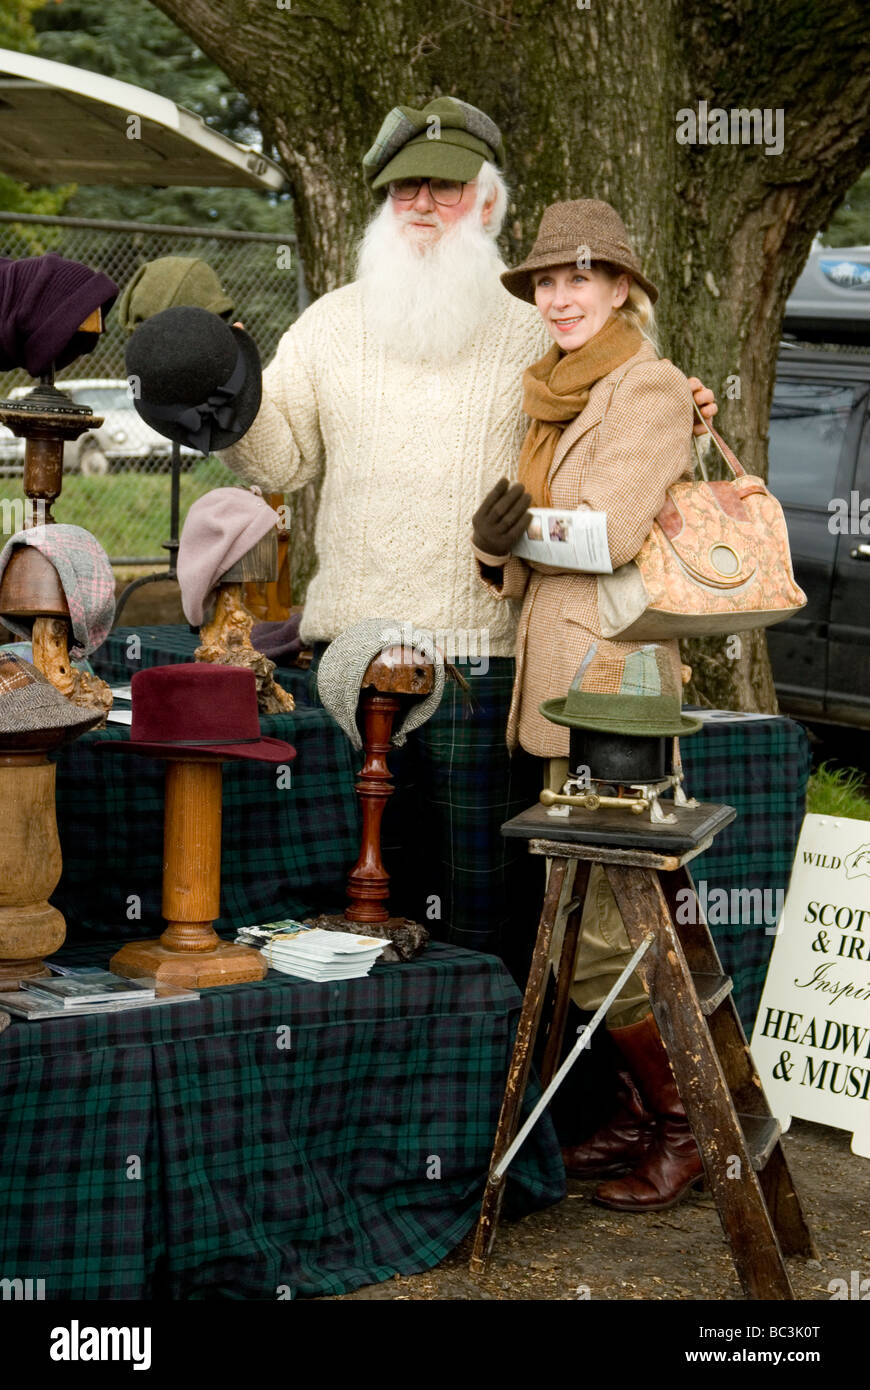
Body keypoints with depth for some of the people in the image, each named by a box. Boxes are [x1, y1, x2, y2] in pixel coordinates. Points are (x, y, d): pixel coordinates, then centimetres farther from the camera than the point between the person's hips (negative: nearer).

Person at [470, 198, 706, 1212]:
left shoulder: (648, 387, -9)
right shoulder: (564, 395, 18)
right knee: (583, 922, 13)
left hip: (613, 672, -9)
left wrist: (519, 527, -3)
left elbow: (612, 533, -19)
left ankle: (681, 1131, 7)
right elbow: (517, 541, 15)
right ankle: (648, 1114, 23)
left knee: (593, 937, -6)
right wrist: (501, 541, -9)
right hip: (566, 673, 9)